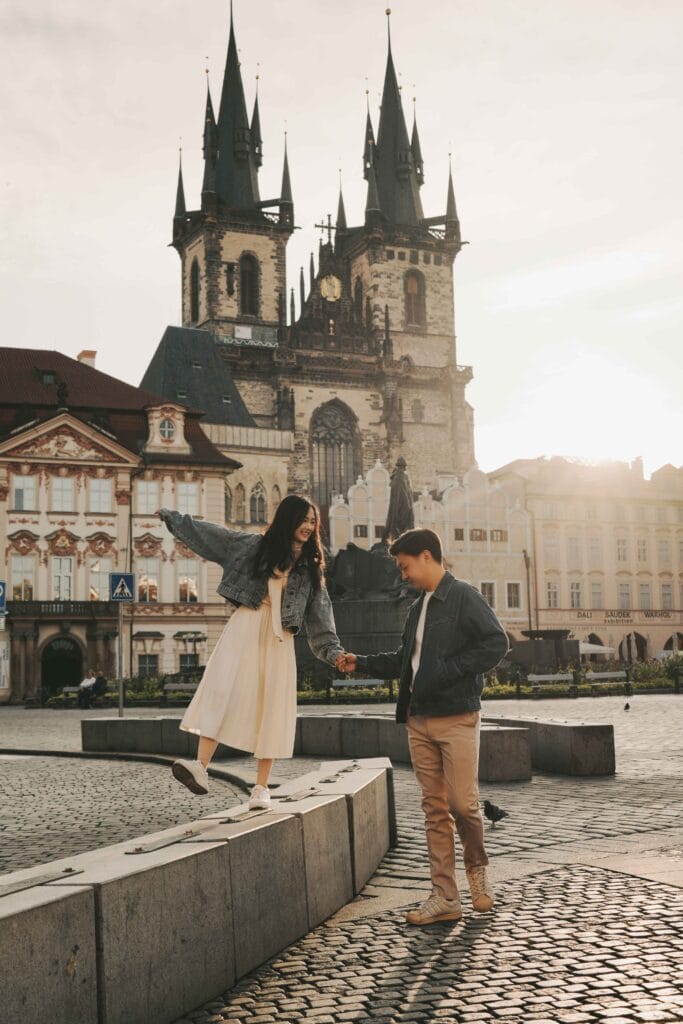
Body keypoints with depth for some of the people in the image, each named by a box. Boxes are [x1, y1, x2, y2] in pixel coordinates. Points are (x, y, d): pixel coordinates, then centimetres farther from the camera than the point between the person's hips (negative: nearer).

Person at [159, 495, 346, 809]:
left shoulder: (311, 568, 14)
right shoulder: (256, 545, 9)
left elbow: (320, 613, 11)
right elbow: (210, 534, 14)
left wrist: (333, 650, 0)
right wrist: (172, 517, 16)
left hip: (278, 639, 2)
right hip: (245, 629, -2)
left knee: (270, 708, -1)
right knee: (221, 690, -18)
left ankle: (261, 787, 5)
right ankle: (200, 766, -26)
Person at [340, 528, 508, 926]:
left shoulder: (464, 597, -5)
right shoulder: (418, 607, 18)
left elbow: (496, 643, -15)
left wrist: (449, 670, -18)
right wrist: (362, 662, 21)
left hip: (457, 717, -7)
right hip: (420, 720, 7)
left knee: (463, 802, -6)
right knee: (435, 808, 6)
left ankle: (477, 866, 23)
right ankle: (445, 897, 9)